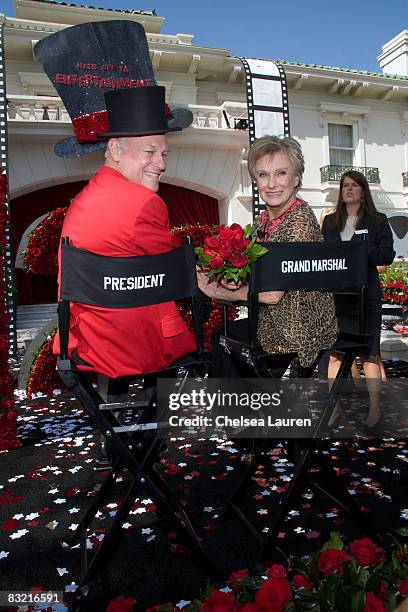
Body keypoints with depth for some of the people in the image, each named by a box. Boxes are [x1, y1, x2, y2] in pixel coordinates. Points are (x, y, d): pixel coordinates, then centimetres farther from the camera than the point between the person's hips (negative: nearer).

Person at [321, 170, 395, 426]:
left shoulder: (378, 221, 5)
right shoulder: (330, 222, 15)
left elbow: (387, 254, -3)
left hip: (366, 293, -3)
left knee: (370, 351, 2)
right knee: (334, 351, 5)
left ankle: (375, 406, 12)